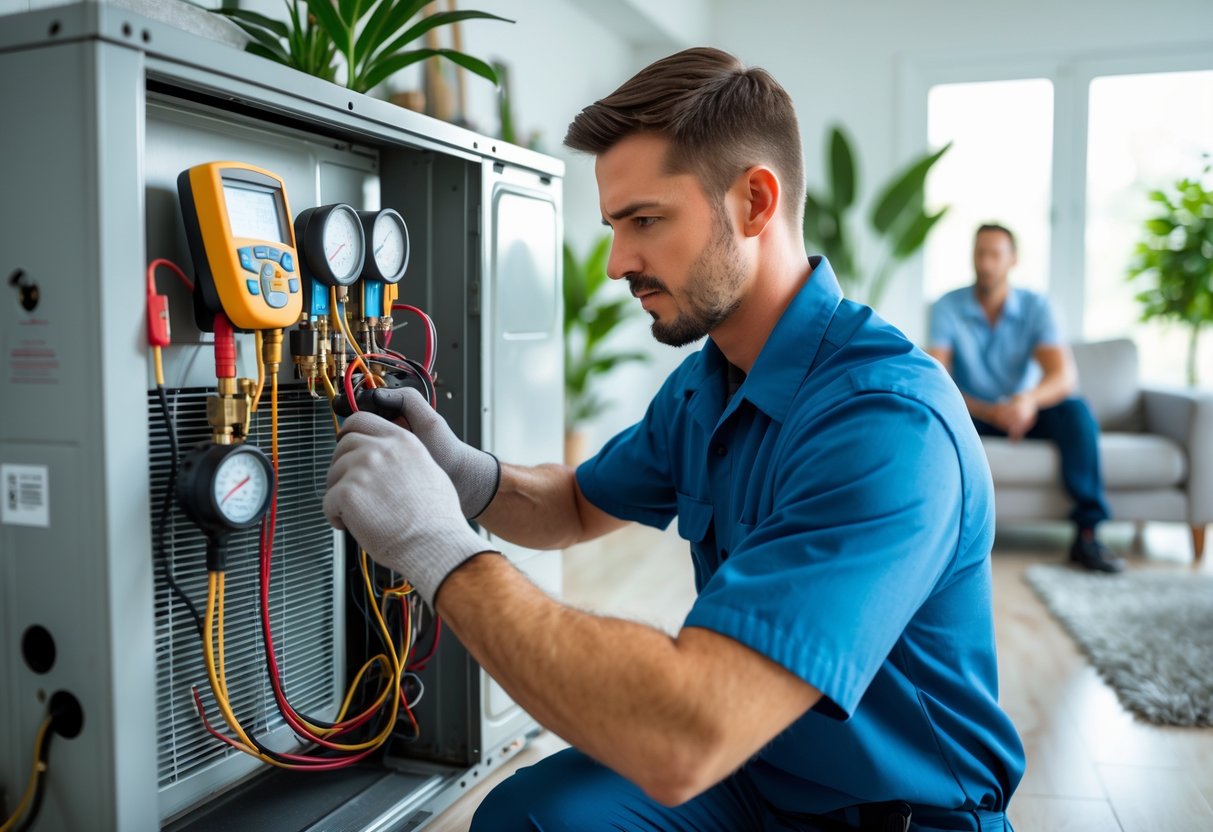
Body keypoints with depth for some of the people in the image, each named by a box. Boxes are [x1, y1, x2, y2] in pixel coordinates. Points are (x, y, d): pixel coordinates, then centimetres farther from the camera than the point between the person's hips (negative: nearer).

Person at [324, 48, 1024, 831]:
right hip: (753, 767, 6)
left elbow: (681, 743, -37)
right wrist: (471, 478, -10)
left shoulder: (888, 423, -30)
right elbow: (580, 506, 11)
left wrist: (441, 547, -30)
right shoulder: (707, 379, -2)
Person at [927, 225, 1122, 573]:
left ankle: (1087, 533, -27)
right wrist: (989, 411, -37)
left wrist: (1029, 399, -44)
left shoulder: (1035, 306, -7)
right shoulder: (947, 307, -10)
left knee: (1076, 410, -27)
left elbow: (1065, 376, -20)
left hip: (1023, 412, 2)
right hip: (973, 414, -1)